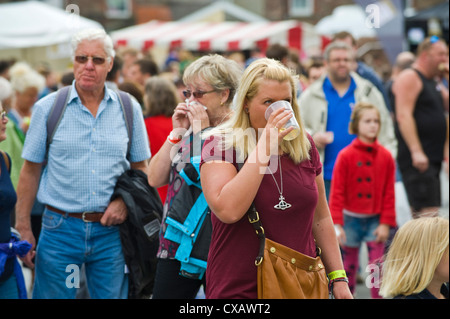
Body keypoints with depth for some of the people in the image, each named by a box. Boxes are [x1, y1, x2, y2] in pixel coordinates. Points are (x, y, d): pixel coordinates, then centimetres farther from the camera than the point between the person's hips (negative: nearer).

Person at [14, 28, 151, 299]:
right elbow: (31, 172, 5)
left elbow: (141, 167, 12)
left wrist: (125, 201, -7)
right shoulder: (48, 108, 1)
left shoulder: (129, 109, 5)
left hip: (111, 229, 1)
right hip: (60, 228, -1)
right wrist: (23, 228, 1)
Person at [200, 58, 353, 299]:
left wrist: (338, 278, 10)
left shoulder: (304, 145, 7)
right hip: (239, 290, -4)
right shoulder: (220, 143, -7)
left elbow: (320, 219, 14)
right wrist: (265, 146, -23)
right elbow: (228, 211, -25)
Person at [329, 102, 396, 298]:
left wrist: (386, 223, -2)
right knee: (349, 266, 11)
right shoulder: (346, 155, -9)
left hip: (375, 220, 1)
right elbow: (337, 192, -8)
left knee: (377, 265, -4)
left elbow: (389, 193, 2)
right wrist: (337, 224, -12)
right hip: (351, 219, -1)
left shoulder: (386, 157, -2)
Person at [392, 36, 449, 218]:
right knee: (427, 212, -18)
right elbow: (403, 116, -17)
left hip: (432, 160, 10)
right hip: (417, 161, -10)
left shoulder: (434, 85, 21)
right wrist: (416, 151, -26)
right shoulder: (409, 78, -7)